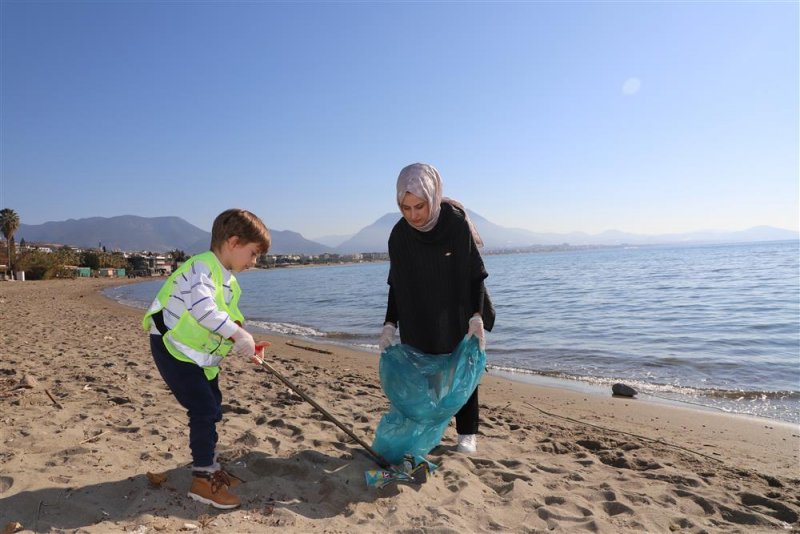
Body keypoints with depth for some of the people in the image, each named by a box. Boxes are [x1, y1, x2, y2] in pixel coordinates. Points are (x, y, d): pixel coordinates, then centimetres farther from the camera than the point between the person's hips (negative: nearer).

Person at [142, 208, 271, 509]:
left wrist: (242, 346, -2)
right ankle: (202, 480, 5)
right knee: (204, 410, -9)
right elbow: (202, 309, -38)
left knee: (211, 410, 16)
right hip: (172, 348, -10)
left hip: (200, 355, 10)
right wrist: (239, 334, -37)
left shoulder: (229, 282, 8)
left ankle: (209, 468, 32)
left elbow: (225, 323, 12)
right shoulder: (203, 266, -22)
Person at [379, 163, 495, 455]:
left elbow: (475, 275, -15)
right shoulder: (399, 234, -14)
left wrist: (477, 316, -23)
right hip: (419, 322, 2)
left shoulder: (457, 224, -23)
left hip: (458, 317, -2)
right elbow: (396, 285, -4)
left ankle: (467, 434, 21)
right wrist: (390, 324, -8)